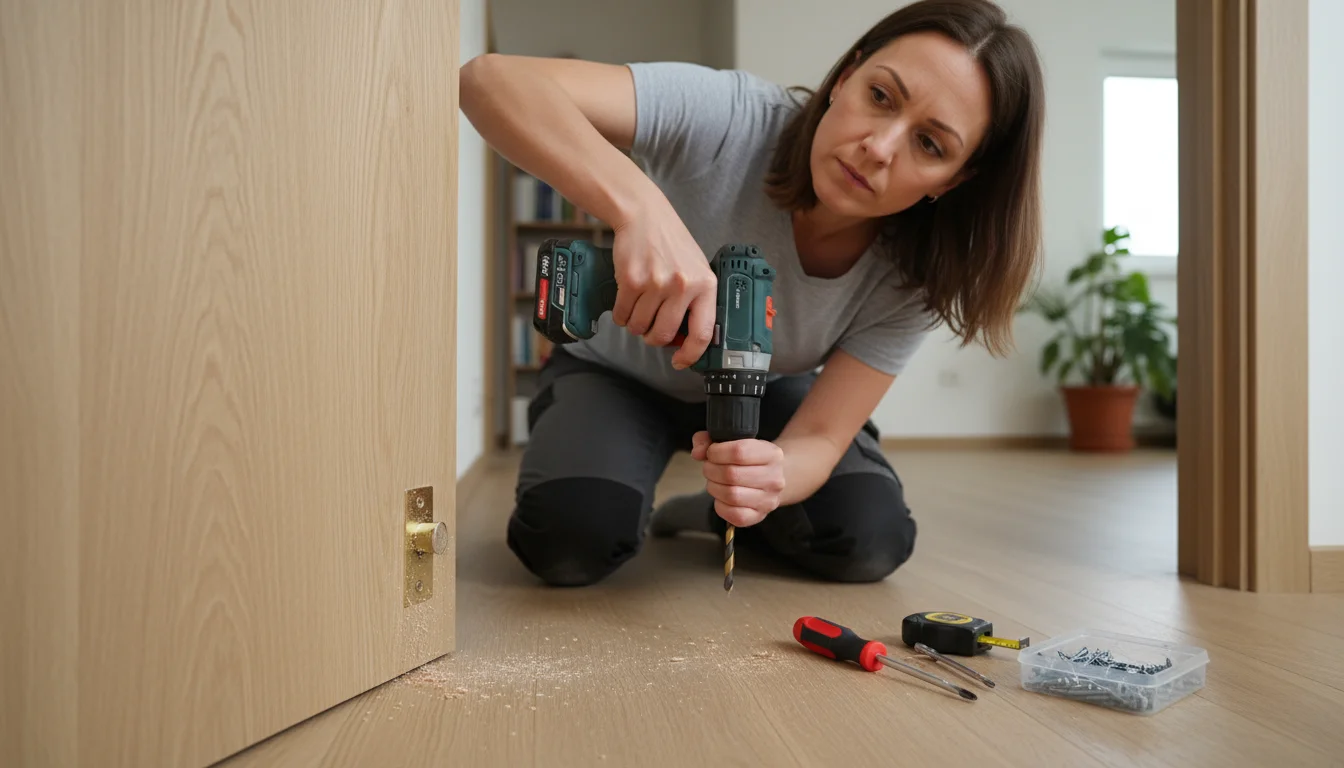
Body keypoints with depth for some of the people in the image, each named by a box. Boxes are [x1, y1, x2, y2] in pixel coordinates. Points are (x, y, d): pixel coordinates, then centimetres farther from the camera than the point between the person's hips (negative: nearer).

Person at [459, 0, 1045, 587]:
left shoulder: (913, 276, -24)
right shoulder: (732, 118, -35)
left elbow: (821, 439, -24)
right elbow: (490, 77, -44)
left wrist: (773, 477, -49)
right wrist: (641, 205, -61)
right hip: (617, 372, -2)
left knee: (872, 542, -19)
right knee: (570, 537, -29)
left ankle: (714, 513, 12)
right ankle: (633, 509, 8)